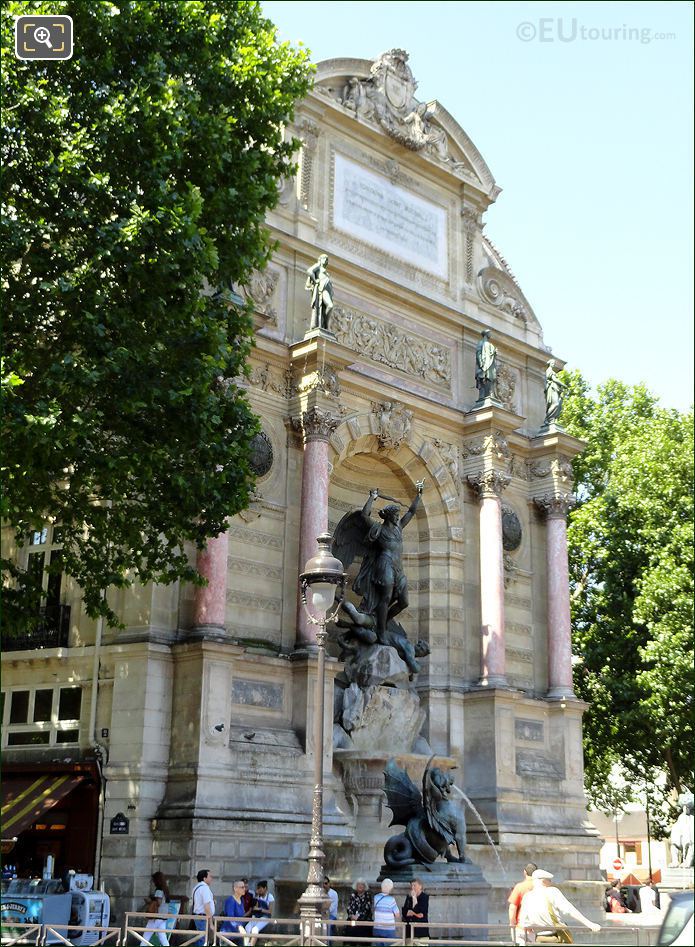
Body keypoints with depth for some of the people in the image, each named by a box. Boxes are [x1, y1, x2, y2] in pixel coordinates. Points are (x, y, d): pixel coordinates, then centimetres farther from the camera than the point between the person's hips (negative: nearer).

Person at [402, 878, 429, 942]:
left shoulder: (425, 897, -1)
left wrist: (414, 898, -9)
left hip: (421, 927, -4)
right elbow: (404, 912, 8)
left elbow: (420, 911, -12)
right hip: (409, 927, 4)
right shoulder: (409, 897, 14)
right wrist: (415, 914, -6)